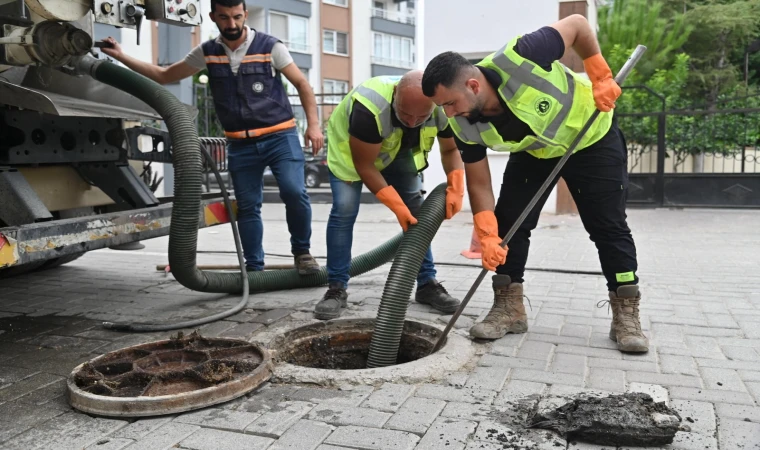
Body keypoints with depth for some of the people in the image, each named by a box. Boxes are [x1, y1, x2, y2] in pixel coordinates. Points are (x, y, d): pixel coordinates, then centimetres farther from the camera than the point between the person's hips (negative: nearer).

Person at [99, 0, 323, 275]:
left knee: (294, 192, -20)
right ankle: (254, 268, 17)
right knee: (247, 206, 6)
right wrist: (121, 57, 9)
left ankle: (302, 252, 1)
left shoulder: (270, 46, -5)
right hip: (240, 144, 3)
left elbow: (302, 84, 0)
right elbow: (165, 76, 15)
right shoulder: (207, 53, 5)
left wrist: (313, 124, -10)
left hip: (280, 137, -3)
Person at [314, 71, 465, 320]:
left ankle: (427, 284, 9)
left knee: (417, 211, -2)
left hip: (398, 152, 4)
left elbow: (450, 149, -11)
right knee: (344, 210, -17)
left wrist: (456, 187, -28)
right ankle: (336, 288, -6)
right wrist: (397, 206, -34)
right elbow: (364, 165, -33)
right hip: (349, 147, -4)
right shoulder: (369, 108, -44)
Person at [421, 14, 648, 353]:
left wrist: (601, 78, -22)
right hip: (533, 152, 4)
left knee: (608, 226, -4)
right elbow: (479, 184, -14)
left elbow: (577, 24, -22)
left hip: (592, 136, -4)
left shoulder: (518, 59, -39)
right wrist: (487, 236, -23)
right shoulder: (464, 126, -23)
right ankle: (509, 308, 7)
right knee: (508, 222, -5)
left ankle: (626, 315, 6)